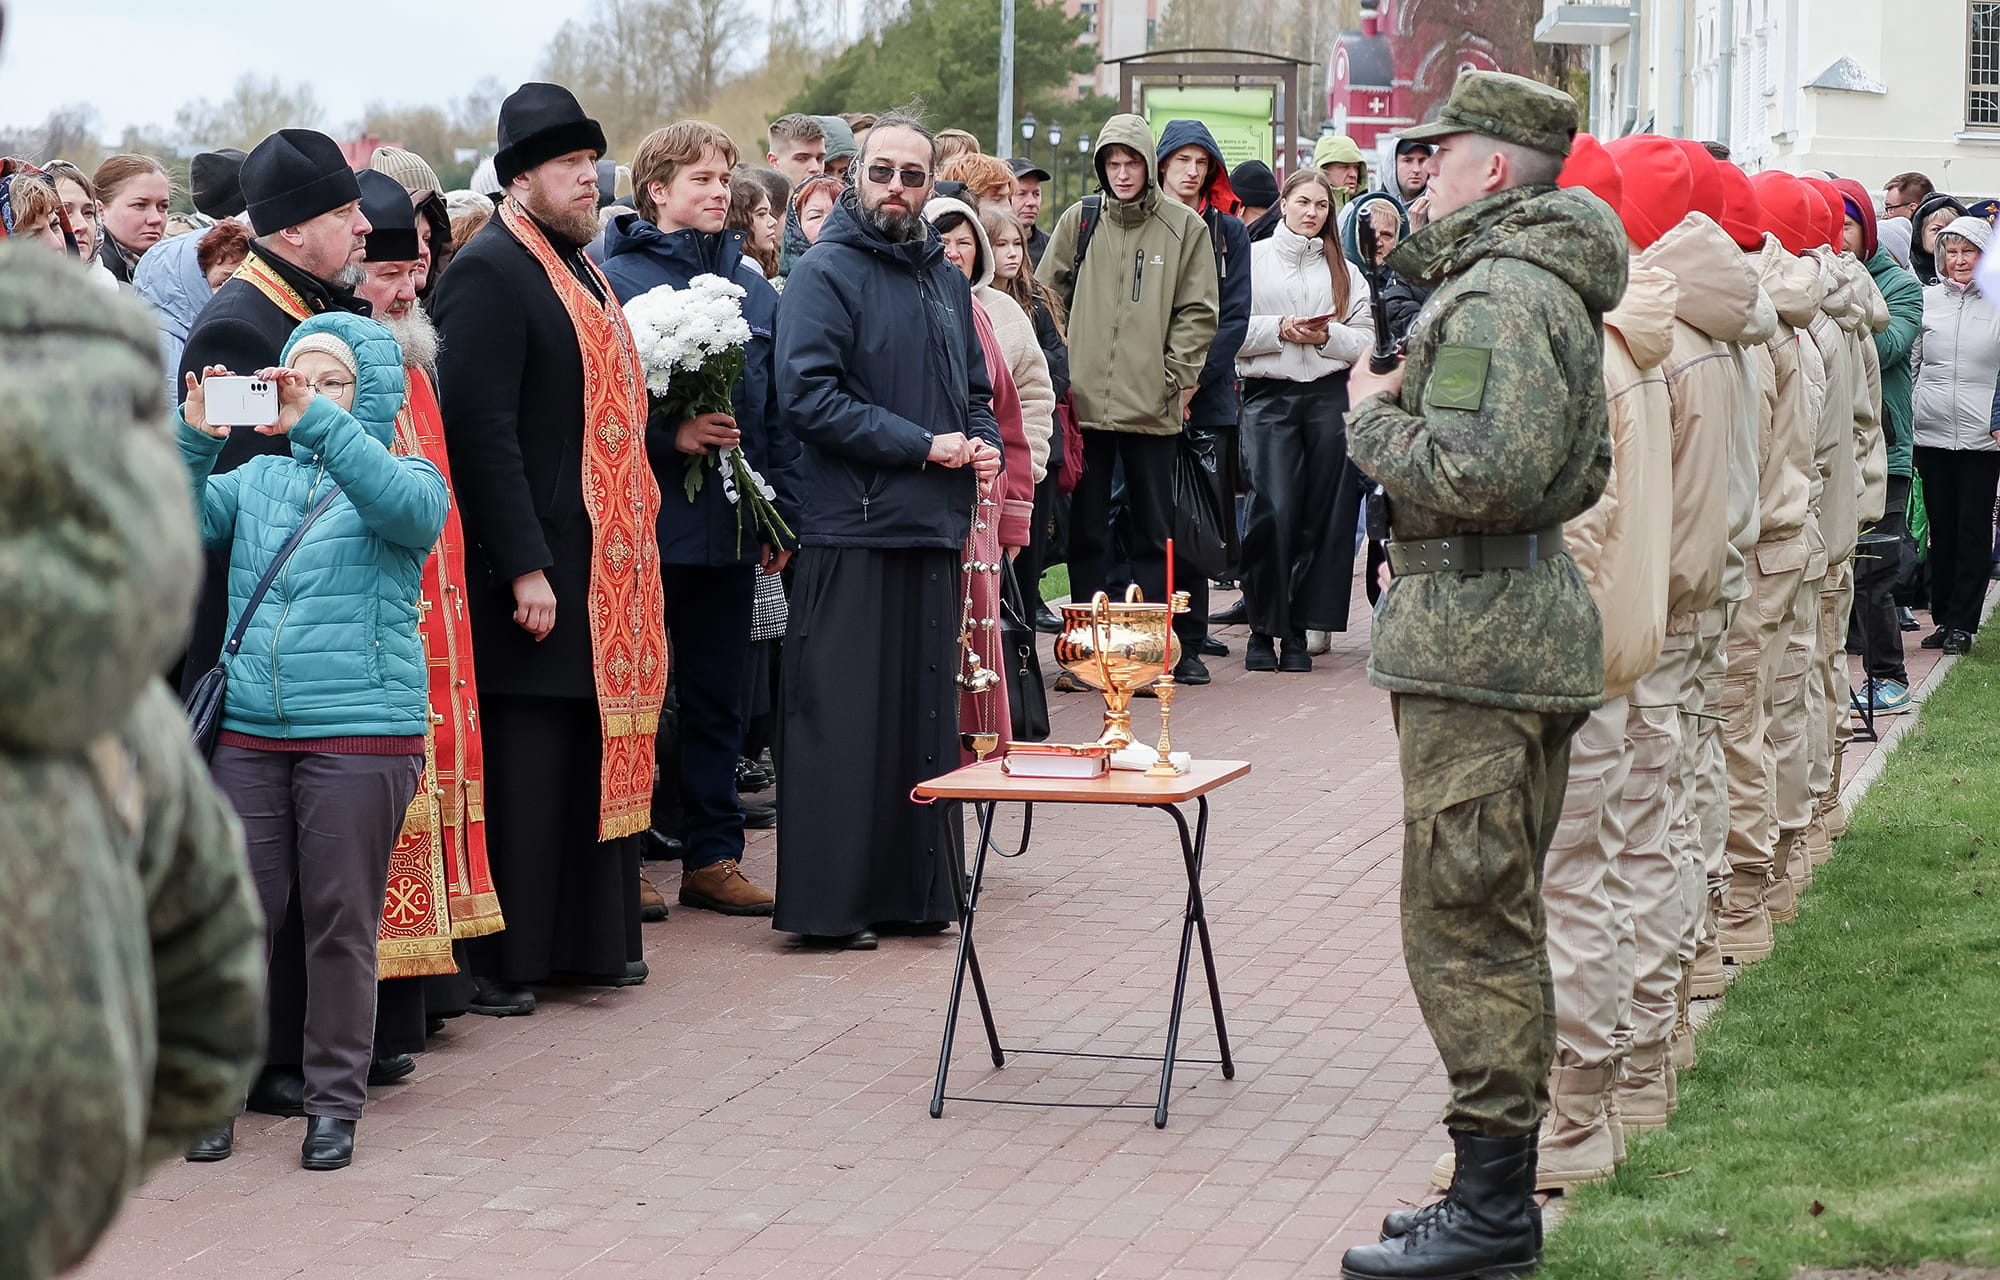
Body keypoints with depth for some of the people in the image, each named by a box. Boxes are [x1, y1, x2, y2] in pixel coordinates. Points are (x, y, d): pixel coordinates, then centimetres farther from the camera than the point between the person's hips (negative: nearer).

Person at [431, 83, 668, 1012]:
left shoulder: (578, 266, 17)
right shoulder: (488, 273, -13)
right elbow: (481, 430, -19)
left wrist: (665, 431, 11)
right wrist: (524, 568, -22)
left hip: (604, 566, 9)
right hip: (534, 569, -9)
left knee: (594, 751, 12)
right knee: (523, 761, -5)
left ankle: (589, 939, 20)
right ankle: (499, 961, 2)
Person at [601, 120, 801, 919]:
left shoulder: (753, 287, 12)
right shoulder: (613, 278, -5)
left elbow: (776, 411, 14)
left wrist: (782, 513, 9)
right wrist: (670, 436, -20)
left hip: (728, 529, 5)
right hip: (644, 525, -5)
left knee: (718, 699, 10)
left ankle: (713, 857, 17)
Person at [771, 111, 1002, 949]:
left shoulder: (945, 280, 17)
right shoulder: (826, 274, -7)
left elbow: (976, 388, 27)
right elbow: (809, 395, -16)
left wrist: (984, 445, 4)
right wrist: (922, 446, -16)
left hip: (935, 532, 7)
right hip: (851, 530, -7)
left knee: (927, 714, 10)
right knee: (843, 719, -5)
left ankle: (914, 889, 18)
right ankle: (827, 902, -1)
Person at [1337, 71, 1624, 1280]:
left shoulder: (1496, 295, -17)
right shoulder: (1556, 288, 17)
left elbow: (1474, 475, -27)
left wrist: (1375, 418, -10)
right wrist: (1407, 407, 17)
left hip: (1475, 637, -11)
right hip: (1535, 618, 11)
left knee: (1465, 922, -7)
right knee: (1502, 920, 15)